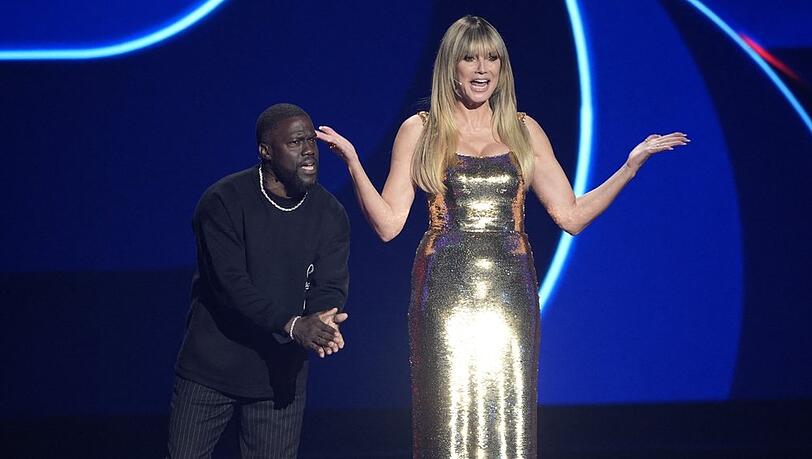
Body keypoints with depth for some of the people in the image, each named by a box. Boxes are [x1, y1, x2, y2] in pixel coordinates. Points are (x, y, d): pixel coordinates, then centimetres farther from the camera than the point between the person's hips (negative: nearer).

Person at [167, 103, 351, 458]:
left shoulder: (330, 215, 1)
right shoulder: (224, 202, -12)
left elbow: (331, 285, -6)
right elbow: (230, 282, -20)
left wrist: (323, 322, -31)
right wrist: (292, 325, -32)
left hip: (281, 374, 3)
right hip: (211, 367, -3)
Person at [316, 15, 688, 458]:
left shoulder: (524, 131, 12)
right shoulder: (420, 131, 6)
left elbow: (571, 215, 9)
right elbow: (388, 223, -1)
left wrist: (632, 164, 3)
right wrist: (353, 162, -12)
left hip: (509, 292, 2)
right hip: (446, 293, -2)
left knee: (508, 420, -2)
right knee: (449, 421, -6)